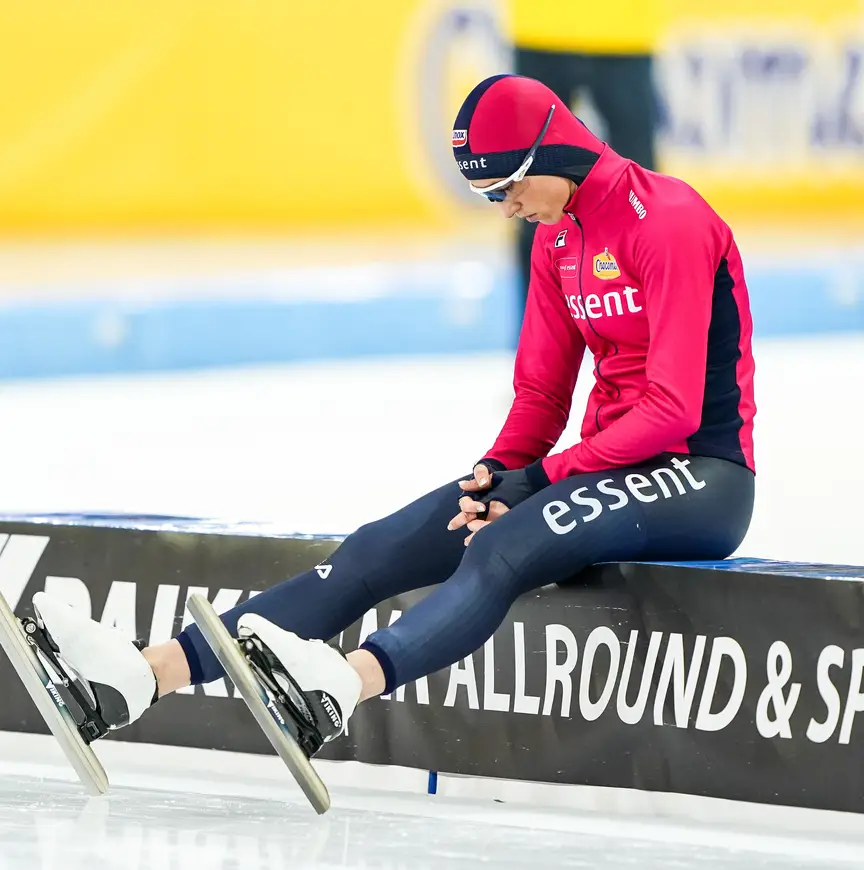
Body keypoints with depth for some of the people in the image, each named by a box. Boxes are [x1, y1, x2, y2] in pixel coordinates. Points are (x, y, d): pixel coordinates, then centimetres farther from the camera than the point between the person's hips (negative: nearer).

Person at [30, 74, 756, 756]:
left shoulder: (666, 222, -15)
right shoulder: (558, 235, 13)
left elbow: (674, 407, -20)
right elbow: (542, 390, 14)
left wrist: (536, 482, -18)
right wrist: (500, 470, -6)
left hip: (701, 474, -8)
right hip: (610, 463, 8)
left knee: (502, 550, -37)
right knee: (380, 551, -7)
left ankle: (346, 685, -64)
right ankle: (145, 676, -19)